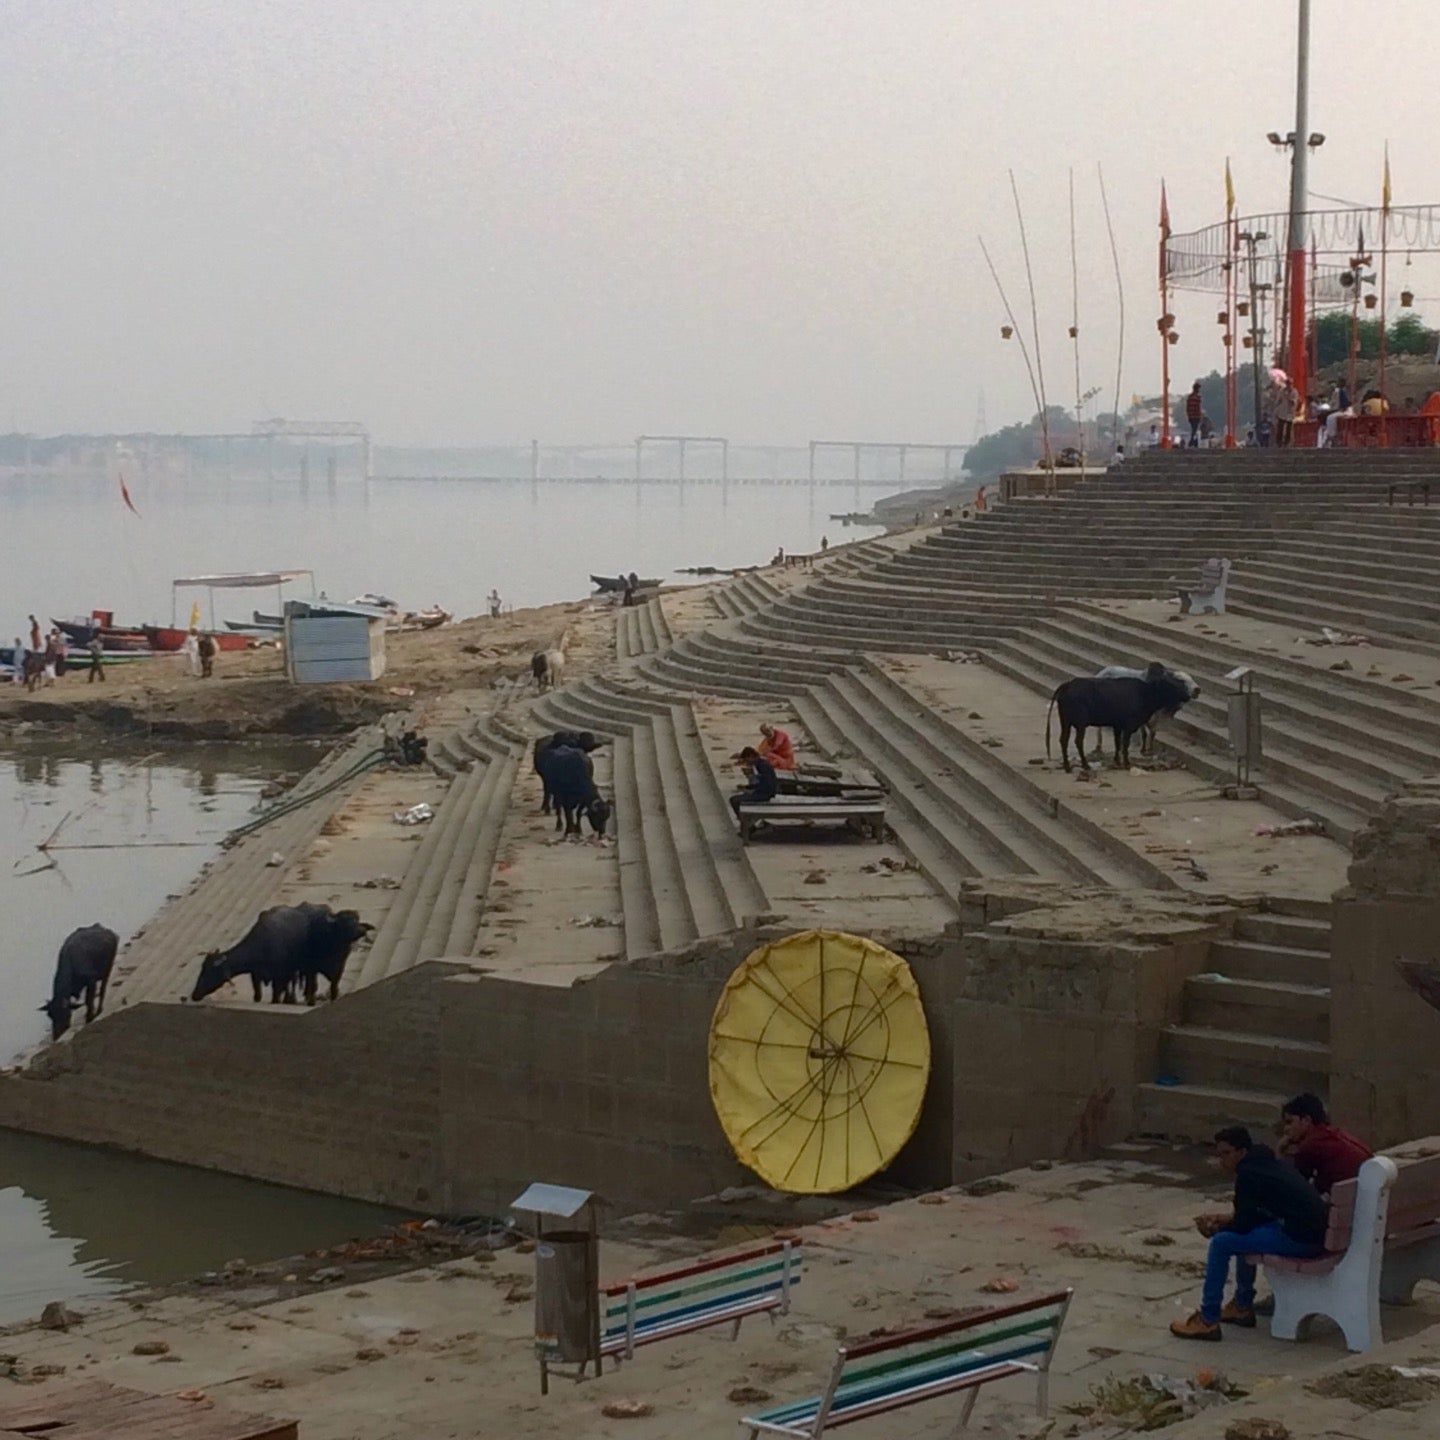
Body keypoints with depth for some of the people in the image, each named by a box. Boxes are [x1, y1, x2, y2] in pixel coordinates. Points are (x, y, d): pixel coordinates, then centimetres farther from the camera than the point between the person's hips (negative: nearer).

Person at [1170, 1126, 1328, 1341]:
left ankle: (1208, 1321, -2)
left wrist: (1214, 1229, 8)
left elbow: (1243, 1224, -9)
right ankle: (1242, 1307, 33)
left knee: (1221, 1243, -7)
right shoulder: (1267, 1162, 18)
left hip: (1299, 1239, -10)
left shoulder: (1248, 1174, -10)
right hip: (1315, 1231, 10)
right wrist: (1227, 1219, 19)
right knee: (1241, 1234, 27)